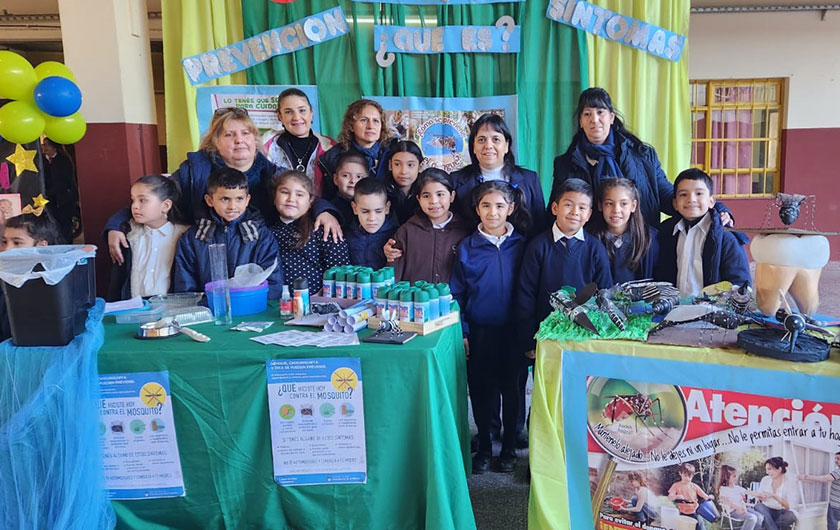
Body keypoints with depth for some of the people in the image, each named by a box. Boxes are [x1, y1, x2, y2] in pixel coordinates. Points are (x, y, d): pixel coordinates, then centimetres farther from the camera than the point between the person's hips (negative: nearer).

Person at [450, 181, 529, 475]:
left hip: (512, 331, 0)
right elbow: (456, 294, 2)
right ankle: (484, 446, 29)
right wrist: (461, 332, -4)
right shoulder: (467, 247, -2)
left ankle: (509, 447, 28)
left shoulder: (521, 245, -1)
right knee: (480, 390, 9)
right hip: (479, 332, 0)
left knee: (511, 389, 10)